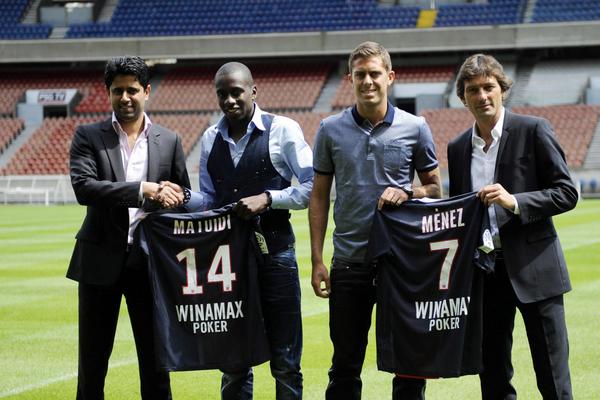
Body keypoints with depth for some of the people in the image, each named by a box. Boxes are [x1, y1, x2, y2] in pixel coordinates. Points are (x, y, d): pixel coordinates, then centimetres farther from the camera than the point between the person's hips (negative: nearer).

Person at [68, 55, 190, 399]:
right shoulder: (88, 136, 0)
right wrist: (144, 190, -22)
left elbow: (183, 200, 12)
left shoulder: (169, 141, 7)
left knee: (156, 358, 7)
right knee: (93, 360, 6)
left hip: (150, 261, 1)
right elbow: (83, 187, -15)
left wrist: (169, 198, -12)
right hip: (101, 259, -1)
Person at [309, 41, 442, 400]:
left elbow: (435, 189, 8)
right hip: (349, 262, 1)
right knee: (345, 365, 7)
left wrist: (406, 194, -14)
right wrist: (317, 260, 1)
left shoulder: (415, 128, 0)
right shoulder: (331, 130, 3)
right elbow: (319, 197, 7)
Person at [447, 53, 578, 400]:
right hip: (483, 270, 5)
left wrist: (514, 201, -19)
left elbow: (567, 193, -6)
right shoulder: (458, 148, 12)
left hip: (533, 267, -5)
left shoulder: (533, 130, -4)